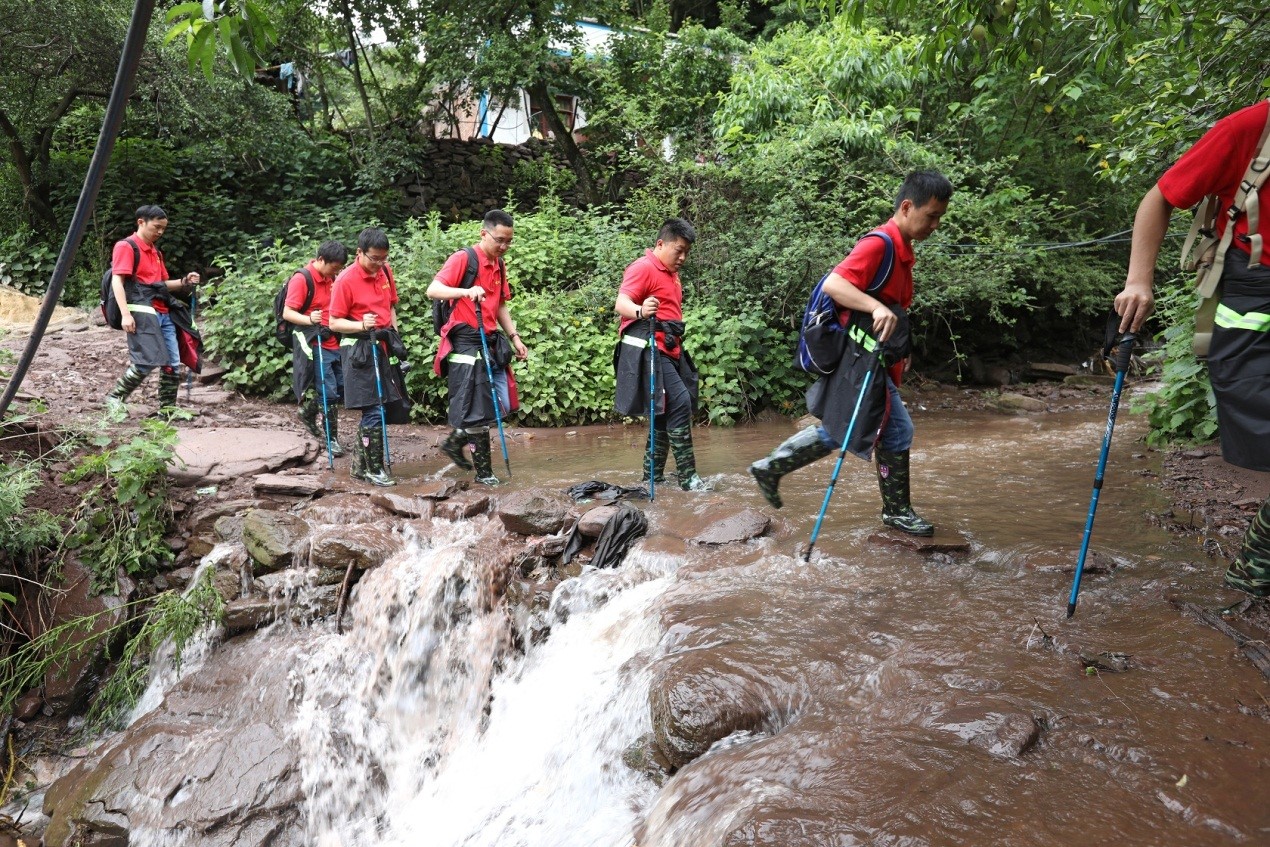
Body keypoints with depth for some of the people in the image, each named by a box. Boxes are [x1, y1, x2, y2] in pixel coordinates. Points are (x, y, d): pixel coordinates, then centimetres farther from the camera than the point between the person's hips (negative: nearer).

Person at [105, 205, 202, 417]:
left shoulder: (155, 252, 23)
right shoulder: (126, 247, -3)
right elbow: (117, 281, -11)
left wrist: (183, 282, 10)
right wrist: (125, 314, -22)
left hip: (164, 313, 8)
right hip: (141, 311, -8)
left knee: (172, 364, 4)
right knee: (147, 361, -17)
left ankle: (167, 409, 11)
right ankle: (115, 398, 0)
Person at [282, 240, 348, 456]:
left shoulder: (331, 277, 9)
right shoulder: (301, 279, -13)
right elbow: (287, 313, -17)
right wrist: (309, 319, -33)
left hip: (335, 343, 7)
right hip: (315, 345, -7)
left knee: (342, 387, 12)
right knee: (329, 392, -6)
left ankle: (308, 414, 34)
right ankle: (332, 438, 6)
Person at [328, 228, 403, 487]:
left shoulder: (385, 271, 7)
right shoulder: (346, 280, -12)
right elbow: (334, 322, -10)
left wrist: (394, 331, 13)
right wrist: (361, 325, -25)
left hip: (381, 346, 7)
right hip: (359, 349, -7)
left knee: (373, 410, 11)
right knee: (374, 411, -7)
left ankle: (359, 464, 23)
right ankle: (374, 468, 6)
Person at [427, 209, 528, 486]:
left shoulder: (500, 265, 14)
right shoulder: (463, 259, -10)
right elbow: (433, 290, -20)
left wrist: (514, 337, 13)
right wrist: (466, 291, -36)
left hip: (491, 342, 8)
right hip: (466, 345, -8)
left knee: (502, 406, 9)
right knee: (477, 411, -2)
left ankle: (455, 442, 27)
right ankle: (483, 471, 11)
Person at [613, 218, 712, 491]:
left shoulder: (670, 273, 21)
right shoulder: (644, 268, -9)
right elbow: (621, 303, -22)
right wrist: (639, 311, -43)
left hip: (669, 351, 10)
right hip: (648, 350, -10)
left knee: (668, 411, 11)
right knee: (680, 403, -17)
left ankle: (653, 475, 19)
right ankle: (688, 477, -13)